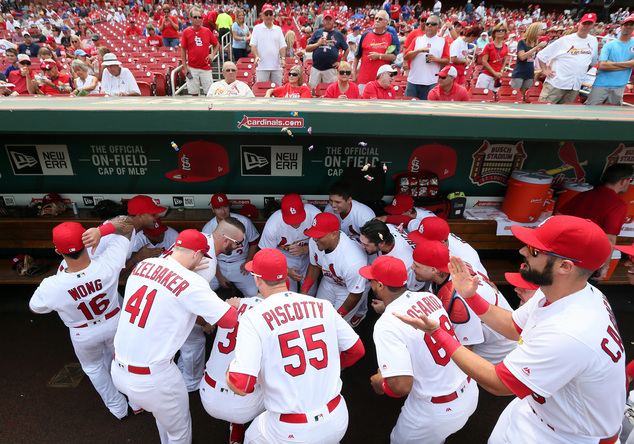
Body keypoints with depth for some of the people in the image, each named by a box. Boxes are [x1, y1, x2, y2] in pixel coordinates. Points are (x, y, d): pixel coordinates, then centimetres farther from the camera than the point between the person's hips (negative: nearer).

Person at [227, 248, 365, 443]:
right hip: (337, 421, 3)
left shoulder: (253, 318, -14)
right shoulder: (322, 306, -3)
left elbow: (241, 385, -20)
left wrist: (229, 374, 3)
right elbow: (357, 350, 7)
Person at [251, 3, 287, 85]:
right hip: (262, 66, -2)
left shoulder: (278, 29, 15)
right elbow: (253, 45, 2)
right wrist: (256, 56, -16)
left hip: (277, 66, 2)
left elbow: (282, 46, 10)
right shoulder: (257, 28, 9)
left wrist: (283, 58, -7)